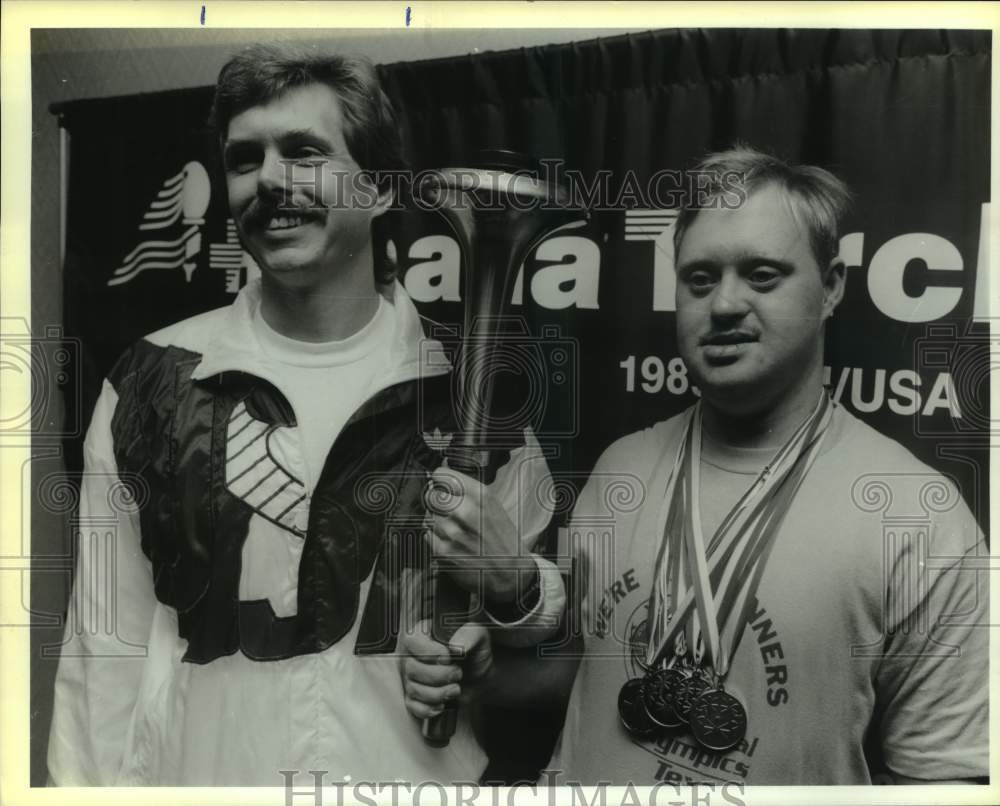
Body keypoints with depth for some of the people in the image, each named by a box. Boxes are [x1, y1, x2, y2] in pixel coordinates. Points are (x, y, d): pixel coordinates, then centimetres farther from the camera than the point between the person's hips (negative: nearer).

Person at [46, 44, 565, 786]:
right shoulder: (150, 385, -9)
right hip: (204, 768, 1)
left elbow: (544, 618, 0)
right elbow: (110, 649, -4)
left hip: (424, 772, 0)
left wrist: (510, 584, -20)